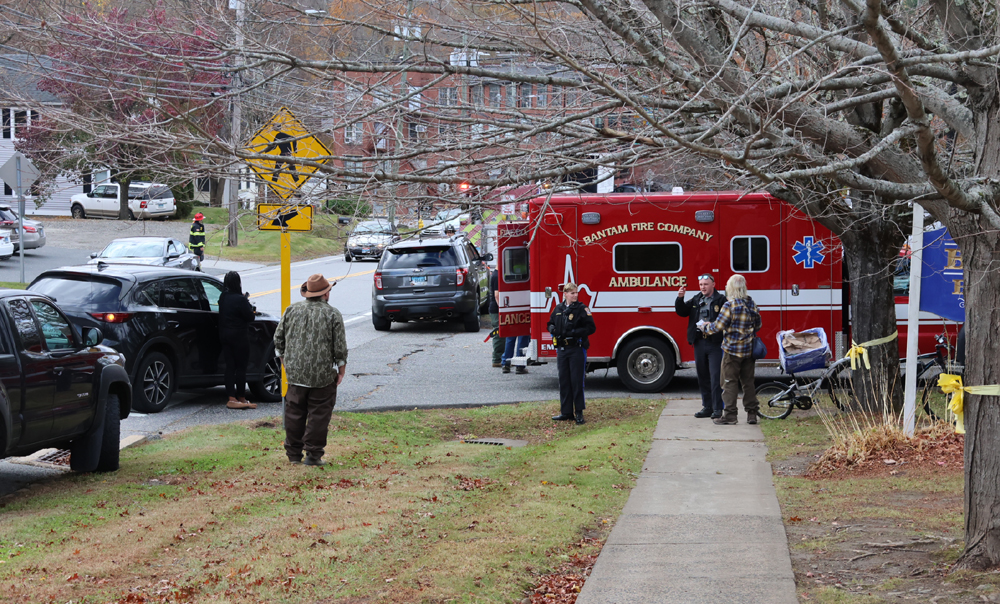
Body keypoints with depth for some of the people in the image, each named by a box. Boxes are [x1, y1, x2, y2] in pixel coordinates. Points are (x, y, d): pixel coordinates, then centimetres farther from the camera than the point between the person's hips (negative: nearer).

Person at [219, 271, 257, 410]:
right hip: (239, 336, -7)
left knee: (230, 366, 8)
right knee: (241, 367, 2)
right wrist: (249, 305, 2)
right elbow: (250, 317, -15)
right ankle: (241, 398, 7)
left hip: (225, 335, 7)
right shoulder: (240, 299, -19)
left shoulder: (223, 297, 4)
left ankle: (231, 398, 6)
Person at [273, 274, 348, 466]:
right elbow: (340, 349, -6)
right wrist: (341, 372, 5)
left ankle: (293, 453, 19)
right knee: (318, 415, 3)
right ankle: (313, 455, 4)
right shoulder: (332, 315, -6)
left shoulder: (291, 311, 4)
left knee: (294, 414, 13)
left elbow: (279, 340, 9)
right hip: (322, 376, -4)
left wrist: (286, 363, 21)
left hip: (295, 373, 4)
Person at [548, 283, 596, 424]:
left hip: (577, 349, -5)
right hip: (561, 349, 5)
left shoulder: (582, 309, -5)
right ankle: (566, 411, 15)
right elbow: (551, 323, 23)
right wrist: (552, 329, 0)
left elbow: (591, 327, -8)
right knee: (564, 381, 8)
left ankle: (579, 412, 3)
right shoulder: (558, 309, 10)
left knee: (577, 381, -3)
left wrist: (575, 332, -19)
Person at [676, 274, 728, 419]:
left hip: (715, 343, -6)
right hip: (699, 343, 6)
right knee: (703, 377, 10)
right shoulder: (696, 300, 14)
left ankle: (717, 408, -3)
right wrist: (680, 299, -6)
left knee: (715, 377, -7)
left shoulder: (721, 300, -2)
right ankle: (707, 407, 18)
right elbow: (682, 312, 10)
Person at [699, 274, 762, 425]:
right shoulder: (752, 304, 4)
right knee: (748, 382, 12)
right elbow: (758, 325, 14)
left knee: (730, 382, 0)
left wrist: (704, 327, 3)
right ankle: (752, 414, 14)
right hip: (749, 350, 6)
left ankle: (730, 415, 0)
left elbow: (718, 326, -15)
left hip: (732, 350, -6)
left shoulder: (730, 306, -16)